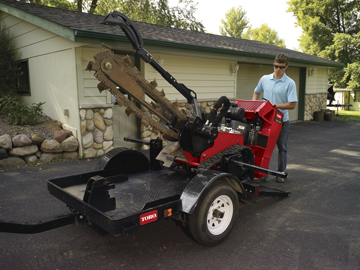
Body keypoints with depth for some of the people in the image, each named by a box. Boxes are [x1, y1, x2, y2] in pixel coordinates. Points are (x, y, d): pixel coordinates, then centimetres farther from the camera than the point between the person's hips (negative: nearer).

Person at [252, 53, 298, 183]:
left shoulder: (290, 83, -8)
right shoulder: (264, 79, 3)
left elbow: (292, 105, -14)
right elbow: (256, 92, 20)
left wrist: (274, 105, -20)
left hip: (282, 120, -2)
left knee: (282, 149, 10)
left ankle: (281, 173, 24)